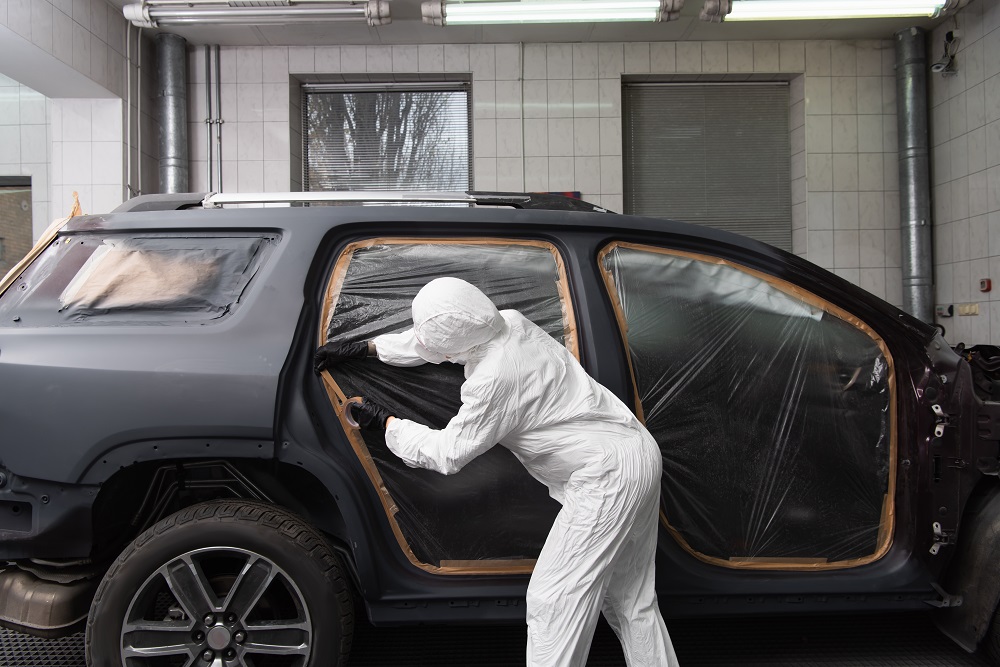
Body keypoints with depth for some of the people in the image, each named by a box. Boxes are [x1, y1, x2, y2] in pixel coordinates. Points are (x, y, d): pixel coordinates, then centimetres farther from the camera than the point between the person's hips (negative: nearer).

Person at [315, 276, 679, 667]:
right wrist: (361, 348, 22)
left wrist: (385, 422, 4)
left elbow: (447, 454, -10)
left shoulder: (494, 379, -24)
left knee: (552, 601, -3)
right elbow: (430, 340, 17)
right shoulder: (510, 323, 0)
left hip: (607, 478, -10)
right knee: (629, 598, 18)